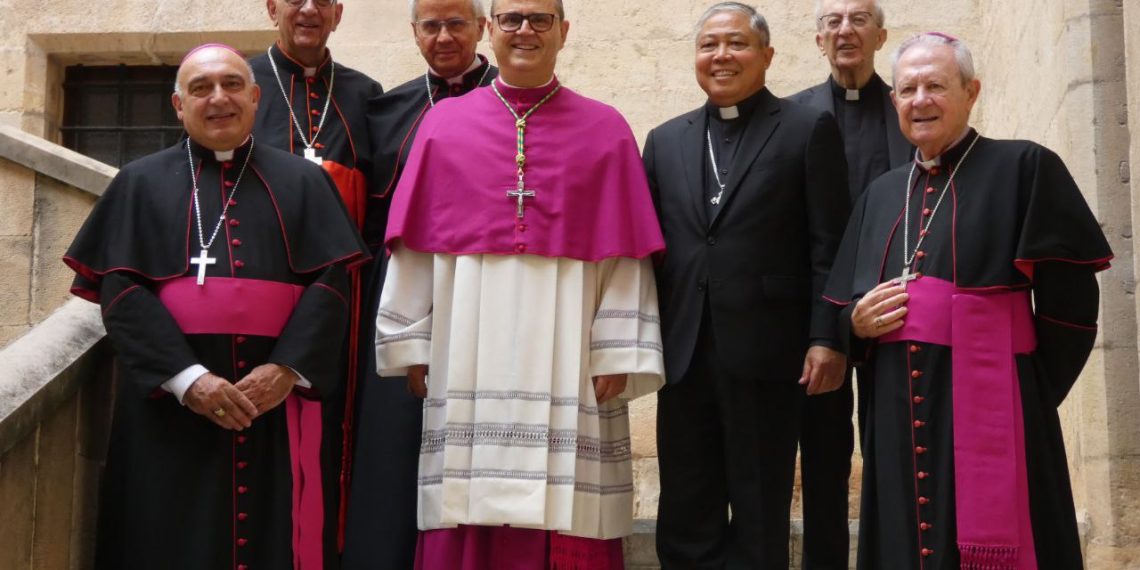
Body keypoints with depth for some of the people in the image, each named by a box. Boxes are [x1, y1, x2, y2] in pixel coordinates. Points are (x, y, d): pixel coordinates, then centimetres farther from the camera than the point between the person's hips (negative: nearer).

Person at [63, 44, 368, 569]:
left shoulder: (302, 182, 12)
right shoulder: (141, 182, 10)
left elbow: (331, 282, 2)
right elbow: (120, 290, -1)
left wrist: (288, 369, -14)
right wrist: (187, 378, -14)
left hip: (279, 399, 1)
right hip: (168, 404, 0)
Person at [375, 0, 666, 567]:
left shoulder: (605, 131, 7)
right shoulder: (443, 124, 10)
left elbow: (623, 256, 2)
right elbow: (414, 245, 7)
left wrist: (617, 354, -5)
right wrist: (412, 345, 2)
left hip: (567, 368, -1)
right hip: (469, 365, 1)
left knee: (567, 520, -1)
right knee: (465, 522, 1)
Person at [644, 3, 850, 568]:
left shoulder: (808, 129, 2)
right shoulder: (665, 140, 15)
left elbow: (829, 246, -3)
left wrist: (826, 338, -9)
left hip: (765, 353, -4)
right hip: (683, 355, 4)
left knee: (760, 521, 6)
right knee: (685, 520, 9)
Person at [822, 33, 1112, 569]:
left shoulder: (1024, 168, -2)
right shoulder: (880, 194, 16)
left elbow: (1070, 301, -5)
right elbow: (846, 308, 20)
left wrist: (1025, 396, -3)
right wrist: (857, 322, -2)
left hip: (990, 414, -5)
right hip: (897, 419, 5)